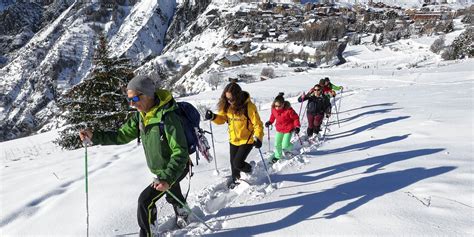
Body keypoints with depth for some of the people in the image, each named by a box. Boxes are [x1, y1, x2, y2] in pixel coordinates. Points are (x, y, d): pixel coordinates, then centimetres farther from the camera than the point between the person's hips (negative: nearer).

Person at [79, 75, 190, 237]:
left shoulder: (167, 117, -34)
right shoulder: (141, 116, -7)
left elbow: (181, 152, -35)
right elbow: (122, 135, -1)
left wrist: (167, 178, -44)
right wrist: (95, 136, -12)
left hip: (175, 168, -8)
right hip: (161, 170, 8)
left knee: (145, 200, -14)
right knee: (173, 195, 31)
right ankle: (183, 216, 59)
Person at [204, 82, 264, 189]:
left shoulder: (248, 106, -24)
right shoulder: (226, 106, -9)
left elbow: (257, 124, -21)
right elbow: (222, 118, 3)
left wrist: (258, 137, -35)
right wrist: (213, 117, -18)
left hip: (247, 140, -5)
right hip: (234, 139, 5)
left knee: (238, 163, -9)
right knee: (233, 162, 18)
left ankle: (250, 172, 24)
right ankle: (235, 178, 46)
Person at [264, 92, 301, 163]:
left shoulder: (288, 110, -27)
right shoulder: (274, 109, -12)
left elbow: (296, 118, -14)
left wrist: (297, 126, -21)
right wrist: (270, 122, 0)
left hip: (288, 129, -5)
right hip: (279, 129, 5)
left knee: (285, 145, -6)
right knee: (277, 144, 9)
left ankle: (290, 147, 30)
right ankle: (277, 156, 33)